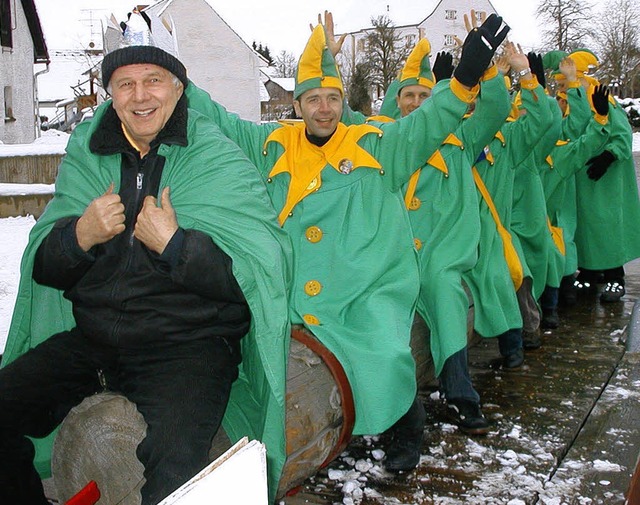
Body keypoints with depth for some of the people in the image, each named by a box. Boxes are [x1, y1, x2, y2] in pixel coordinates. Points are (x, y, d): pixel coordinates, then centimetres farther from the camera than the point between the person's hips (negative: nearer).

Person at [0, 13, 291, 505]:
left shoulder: (219, 161, -4)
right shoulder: (87, 157, 9)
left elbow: (266, 270, -14)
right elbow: (41, 267, 10)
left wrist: (174, 243, -23)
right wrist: (79, 237, -12)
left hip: (189, 343, -5)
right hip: (90, 339, 5)